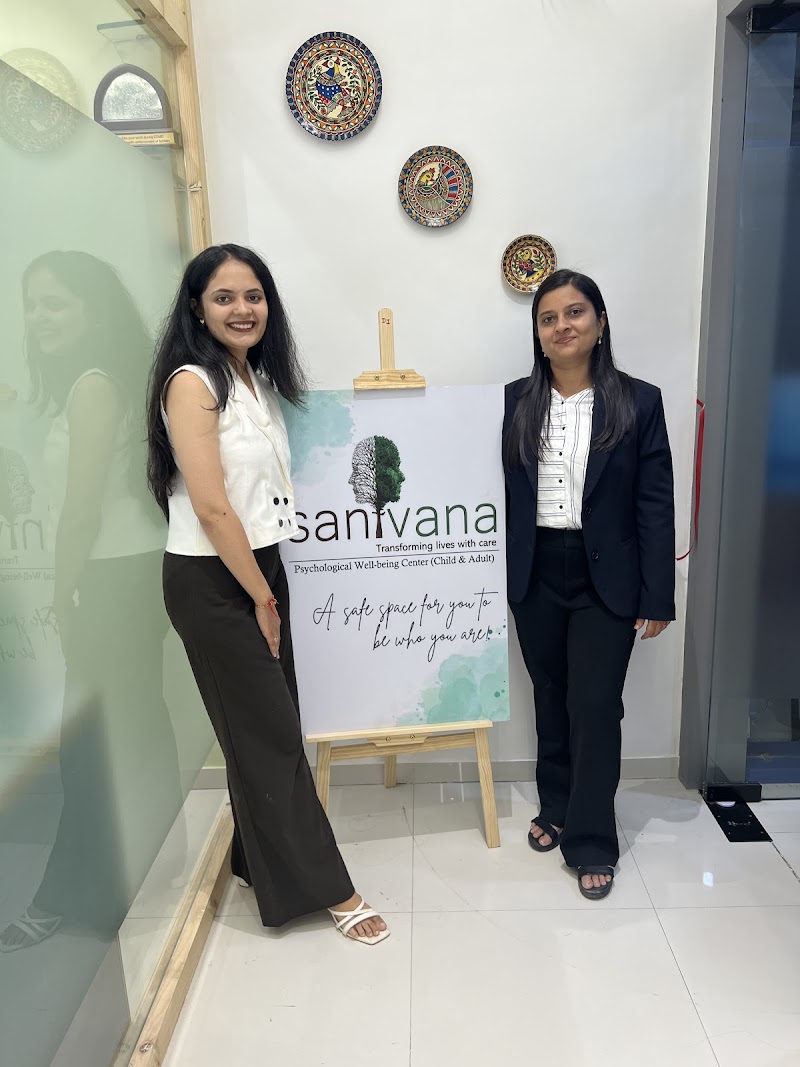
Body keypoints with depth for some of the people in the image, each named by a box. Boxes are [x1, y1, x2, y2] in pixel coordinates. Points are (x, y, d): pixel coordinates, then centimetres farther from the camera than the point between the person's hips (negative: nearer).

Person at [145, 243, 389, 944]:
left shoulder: (257, 379, 12)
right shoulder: (192, 382, -14)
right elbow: (211, 507, -18)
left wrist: (269, 589, 12)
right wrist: (263, 597, -12)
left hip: (259, 569, 8)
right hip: (211, 582, -8)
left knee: (269, 727, 15)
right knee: (269, 735, 1)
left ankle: (262, 862, 34)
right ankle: (328, 887, 15)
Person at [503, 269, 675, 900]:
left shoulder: (639, 402, -3)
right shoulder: (516, 402, 2)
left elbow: (656, 506, -4)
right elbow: (503, 491, 3)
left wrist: (657, 596, -6)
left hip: (605, 579, -2)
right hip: (536, 576, 3)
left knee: (595, 705, 0)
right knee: (551, 698, 15)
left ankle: (591, 841, 18)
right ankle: (556, 808, 36)